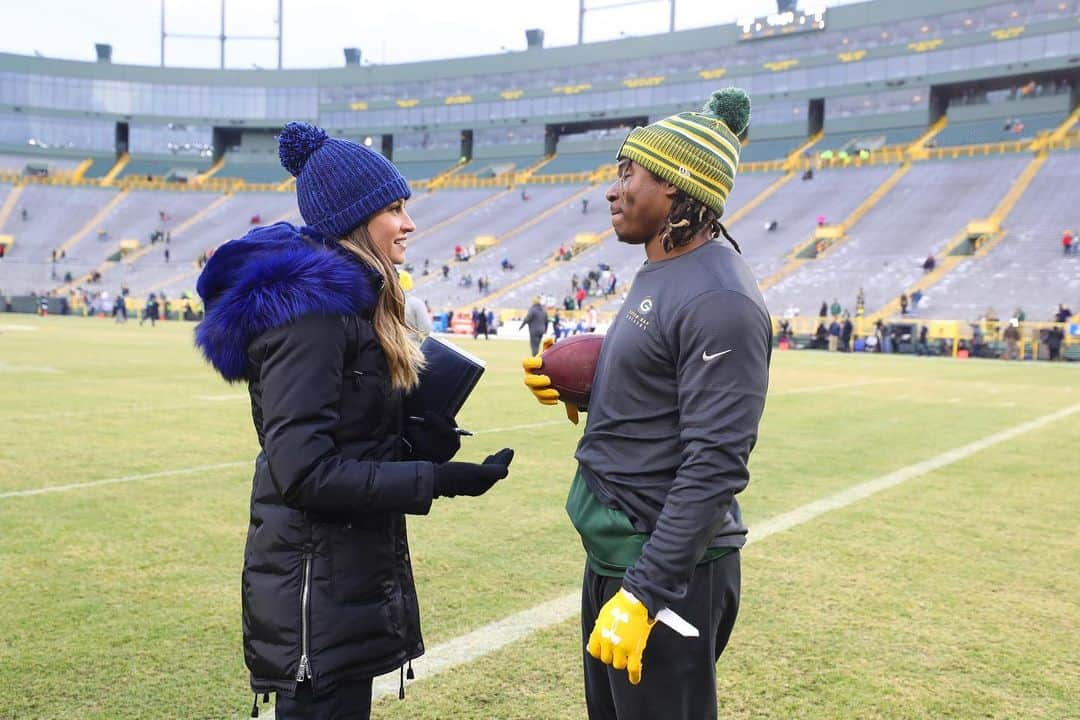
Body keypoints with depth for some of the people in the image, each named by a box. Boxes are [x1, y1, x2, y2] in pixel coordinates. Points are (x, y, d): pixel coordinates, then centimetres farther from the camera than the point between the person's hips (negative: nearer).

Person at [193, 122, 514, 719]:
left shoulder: (345, 296, 11)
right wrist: (435, 481, -22)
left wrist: (414, 441, -3)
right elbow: (303, 470, -25)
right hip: (317, 586, -10)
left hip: (352, 571, 10)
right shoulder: (311, 304, -19)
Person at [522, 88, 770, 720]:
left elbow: (715, 467, -25)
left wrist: (643, 592, -25)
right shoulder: (660, 274, 10)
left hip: (667, 567, -10)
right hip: (613, 550, 10)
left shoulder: (719, 300, -22)